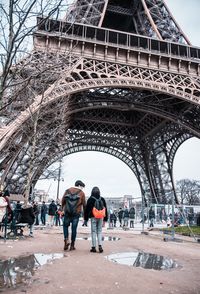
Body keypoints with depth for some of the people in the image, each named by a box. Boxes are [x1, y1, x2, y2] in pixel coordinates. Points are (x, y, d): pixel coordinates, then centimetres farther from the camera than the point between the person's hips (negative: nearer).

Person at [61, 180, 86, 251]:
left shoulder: (68, 190, 5)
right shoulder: (81, 193, 0)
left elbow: (62, 201, 5)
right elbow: (84, 204, 1)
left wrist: (63, 209, 18)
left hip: (67, 212, 1)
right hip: (76, 213, -1)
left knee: (65, 226, 17)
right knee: (74, 228, 6)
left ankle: (66, 240, 0)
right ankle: (72, 245, 12)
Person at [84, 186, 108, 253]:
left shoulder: (90, 199, -4)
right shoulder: (102, 199, 5)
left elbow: (87, 209, -2)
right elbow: (105, 209, 9)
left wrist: (86, 219, 4)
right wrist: (105, 219, 14)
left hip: (93, 217, -2)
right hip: (100, 217, 3)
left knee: (93, 232, 4)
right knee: (99, 231, 10)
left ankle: (93, 247, 7)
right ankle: (100, 246, -1)